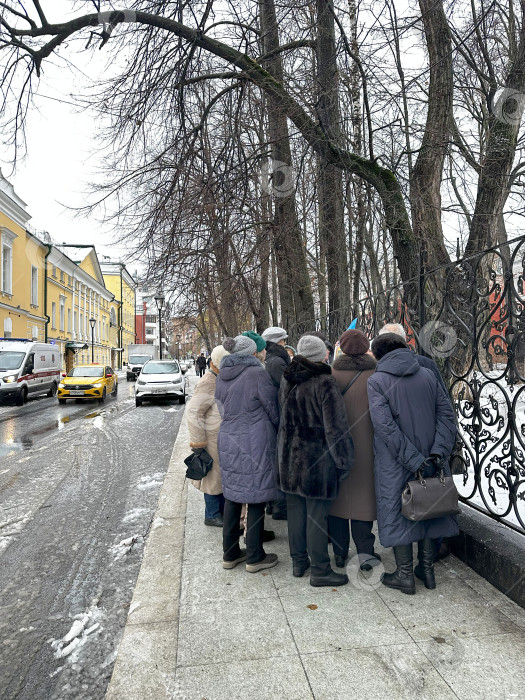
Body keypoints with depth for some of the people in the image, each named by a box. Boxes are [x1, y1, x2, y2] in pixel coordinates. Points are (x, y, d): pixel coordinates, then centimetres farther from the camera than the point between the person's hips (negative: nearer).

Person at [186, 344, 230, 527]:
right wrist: (198, 442, -20)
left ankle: (222, 510, 33)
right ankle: (212, 515, 18)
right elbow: (193, 412, -21)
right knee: (214, 475, 3)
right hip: (214, 439, -9)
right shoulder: (208, 384, -20)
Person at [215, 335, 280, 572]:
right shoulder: (258, 374, -13)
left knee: (232, 496, 15)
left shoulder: (221, 377, 8)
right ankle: (254, 557, 17)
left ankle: (230, 553, 27)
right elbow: (273, 411, -7)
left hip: (227, 441, 7)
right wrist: (279, 432, 11)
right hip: (255, 443, -7)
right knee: (256, 498, 5)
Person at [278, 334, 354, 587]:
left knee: (295, 509, 15)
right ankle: (319, 571, 14)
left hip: (290, 455, 7)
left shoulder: (287, 381, 5)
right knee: (317, 514, 3)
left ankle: (298, 562, 29)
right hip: (318, 457, -6)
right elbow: (335, 426, -16)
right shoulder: (325, 383, -16)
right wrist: (344, 460, -9)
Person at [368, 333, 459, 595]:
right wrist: (438, 452, -10)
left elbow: (385, 426, -19)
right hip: (430, 461, 4)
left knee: (397, 512, 9)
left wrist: (415, 461, -17)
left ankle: (404, 575, 19)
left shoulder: (376, 381, -10)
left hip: (394, 464, -4)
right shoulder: (427, 374, 3)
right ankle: (427, 568, 30)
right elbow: (446, 414, -3)